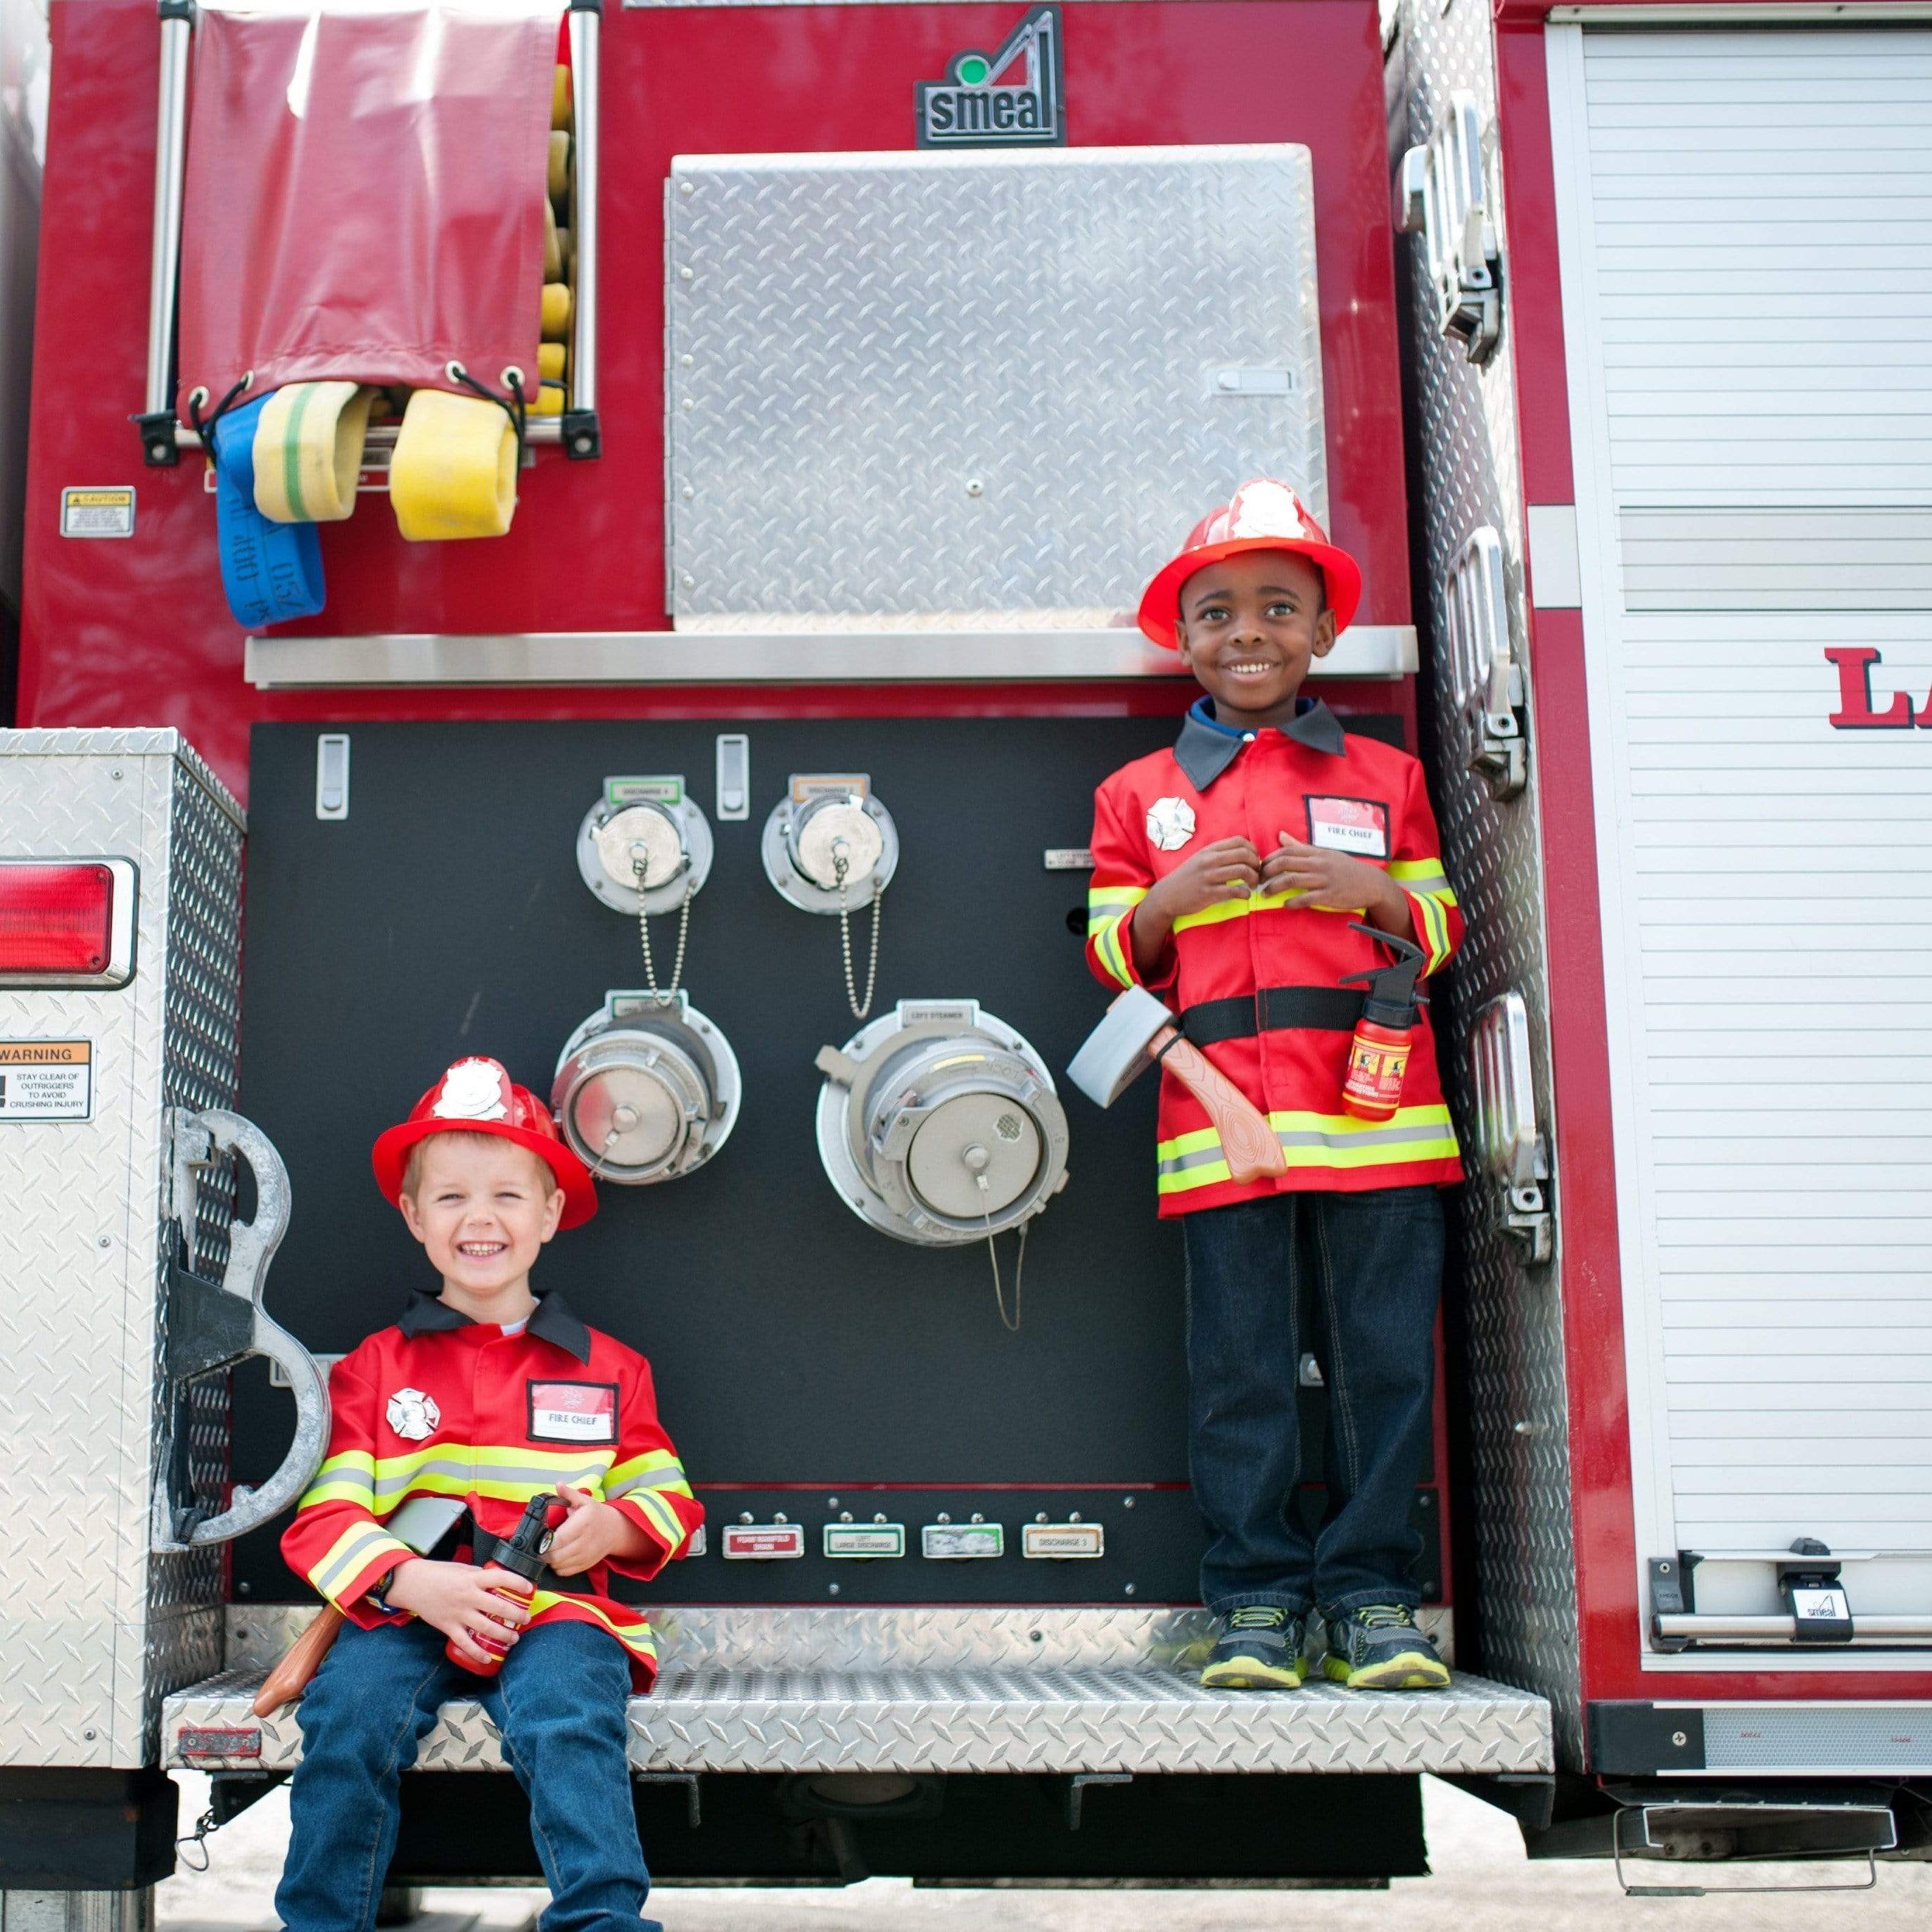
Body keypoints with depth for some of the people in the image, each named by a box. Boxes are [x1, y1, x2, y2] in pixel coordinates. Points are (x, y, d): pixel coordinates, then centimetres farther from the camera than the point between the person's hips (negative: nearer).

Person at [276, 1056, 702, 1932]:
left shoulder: (608, 1368, 15)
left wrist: (614, 1524, -7)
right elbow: (324, 1518, 2)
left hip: (556, 1605, 0)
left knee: (568, 1711, -32)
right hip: (406, 1609, 1)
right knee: (351, 1704, -28)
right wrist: (414, 1581, -17)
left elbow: (668, 1499, 18)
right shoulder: (372, 1367, 11)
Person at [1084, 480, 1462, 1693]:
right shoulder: (1142, 795, 14)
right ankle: (1258, 1597, 9)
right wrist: (1167, 902, -7)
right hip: (1222, 1121, 0)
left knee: (1384, 1356, 0)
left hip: (1374, 1109, 1)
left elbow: (1442, 933, 15)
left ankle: (1371, 1593, 10)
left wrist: (1373, 892, -5)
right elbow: (1115, 961, 14)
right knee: (1240, 1365, 0)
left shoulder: (1385, 779, 14)